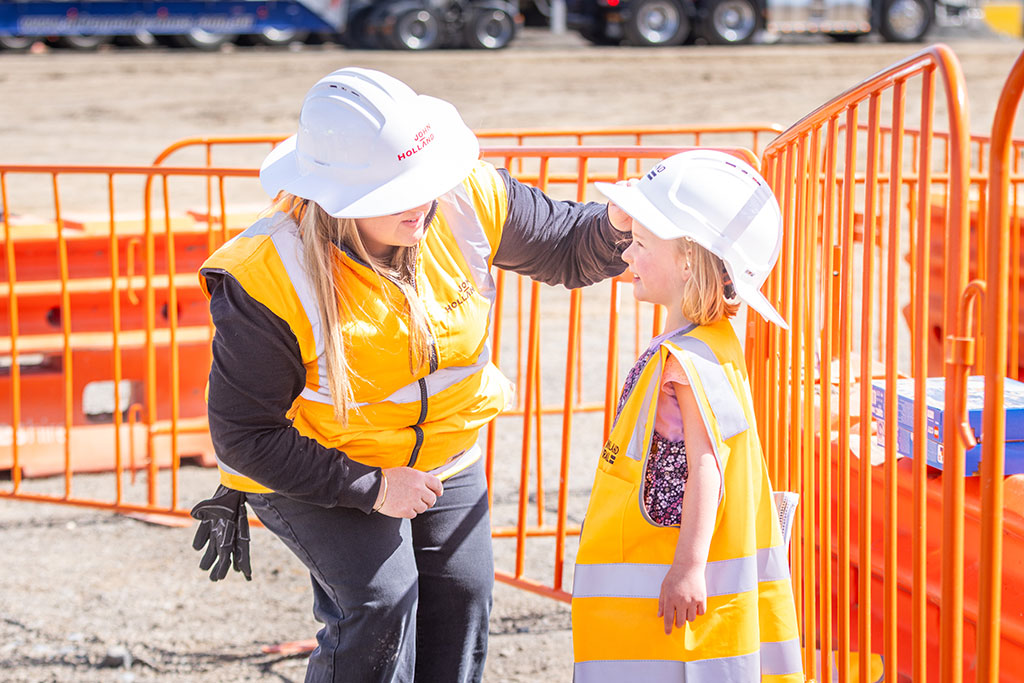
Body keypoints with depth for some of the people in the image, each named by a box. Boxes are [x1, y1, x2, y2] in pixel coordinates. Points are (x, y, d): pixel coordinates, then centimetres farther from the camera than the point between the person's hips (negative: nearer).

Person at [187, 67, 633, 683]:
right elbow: (246, 437, -24)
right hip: (313, 471, -5)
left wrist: (617, 223, -28)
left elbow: (563, 247, -3)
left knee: (462, 593, 5)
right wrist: (370, 488, -27)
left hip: (444, 452, 5)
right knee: (380, 599, -21)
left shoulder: (466, 198, -20)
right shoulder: (266, 283, -32)